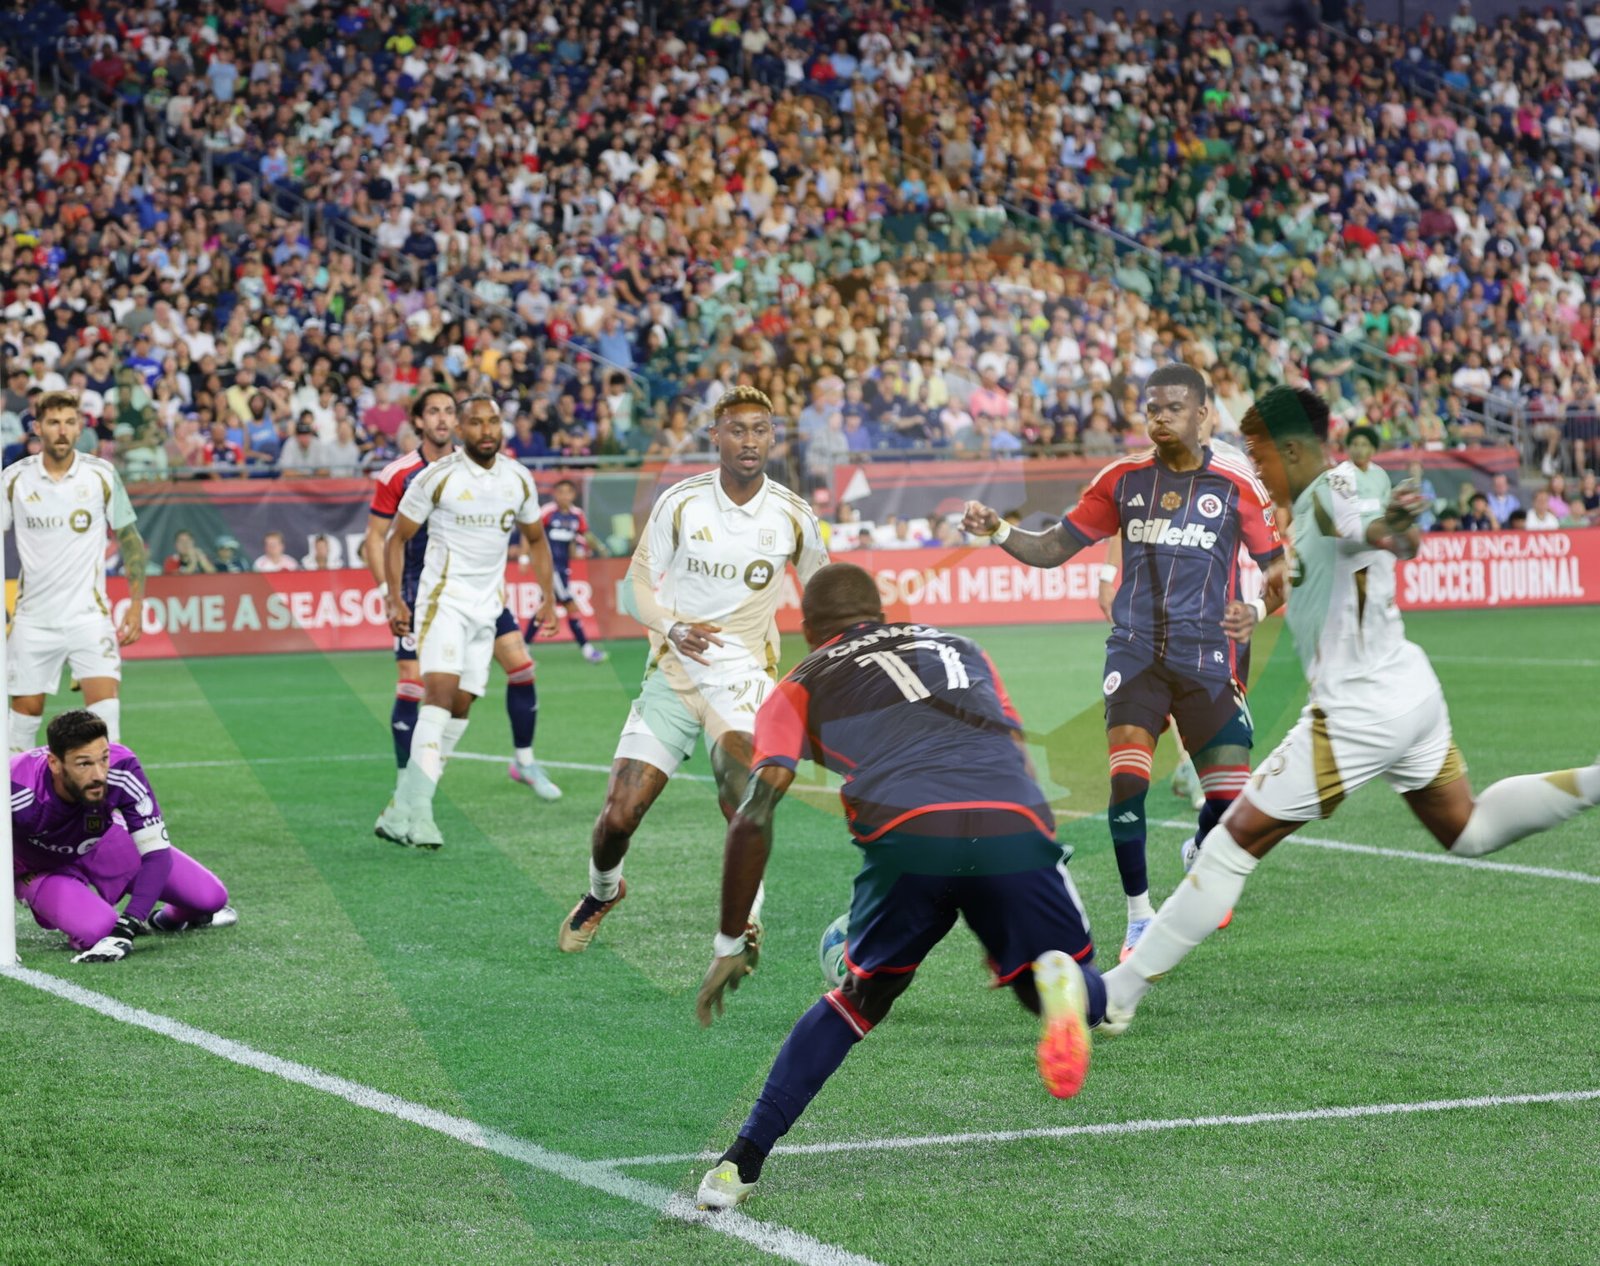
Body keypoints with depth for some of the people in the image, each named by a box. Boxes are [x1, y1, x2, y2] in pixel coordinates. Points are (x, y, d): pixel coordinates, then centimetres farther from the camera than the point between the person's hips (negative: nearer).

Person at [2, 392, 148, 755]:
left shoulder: (101, 475, -2)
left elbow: (130, 540, 5)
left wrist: (136, 604, -2)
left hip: (88, 614, -1)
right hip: (33, 619, 1)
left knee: (106, 702, -17)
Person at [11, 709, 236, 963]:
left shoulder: (122, 769, -32)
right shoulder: (17, 792, -39)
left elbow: (157, 854, -27)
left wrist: (125, 929, -37)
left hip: (104, 847, 3)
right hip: (43, 871, -3)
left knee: (211, 897, -10)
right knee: (95, 929, -34)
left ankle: (174, 917, 25)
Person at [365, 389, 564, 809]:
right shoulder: (397, 475, -7)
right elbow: (376, 537, -1)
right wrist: (388, 592, -10)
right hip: (420, 592, -3)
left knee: (520, 665, -4)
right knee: (412, 686, -9)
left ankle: (524, 760, 14)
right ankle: (404, 783, 3)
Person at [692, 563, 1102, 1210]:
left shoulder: (802, 686, 26)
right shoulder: (958, 647, 35)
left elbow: (755, 814, 13)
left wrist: (730, 945, 19)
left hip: (907, 831, -1)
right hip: (1015, 827, 1)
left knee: (861, 998, 23)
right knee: (1089, 997, 22)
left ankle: (740, 1166, 16)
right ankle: (1057, 981, -15)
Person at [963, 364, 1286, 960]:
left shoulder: (1237, 484, 0)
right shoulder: (1124, 477, 5)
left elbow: (1279, 569, 5)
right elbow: (1054, 548, 8)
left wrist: (1257, 609, -16)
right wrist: (997, 531, -9)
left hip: (1207, 659, 0)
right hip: (1135, 653, 1)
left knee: (1231, 794, -5)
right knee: (1126, 781, -16)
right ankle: (1139, 920, -1)